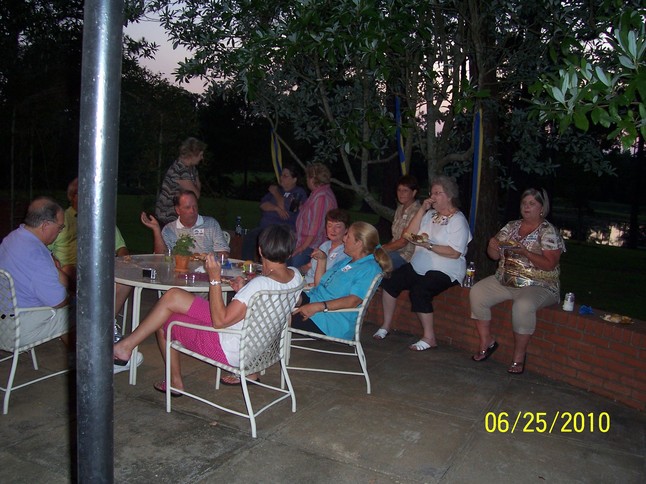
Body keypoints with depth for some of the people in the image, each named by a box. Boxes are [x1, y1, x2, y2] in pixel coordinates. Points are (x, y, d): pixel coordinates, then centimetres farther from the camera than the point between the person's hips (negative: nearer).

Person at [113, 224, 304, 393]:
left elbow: (220, 320, -25)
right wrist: (244, 291, 4)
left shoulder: (260, 284, -30)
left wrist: (215, 279, -22)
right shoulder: (295, 276, -5)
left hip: (229, 351, -8)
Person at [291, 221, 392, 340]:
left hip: (333, 321, -9)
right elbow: (321, 282, 23)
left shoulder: (370, 269, -10)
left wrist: (318, 307, -29)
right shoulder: (347, 260, 21)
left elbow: (353, 301, -23)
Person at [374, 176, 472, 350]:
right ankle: (386, 326, 1)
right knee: (389, 281, -11)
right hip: (419, 267, 7)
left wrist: (429, 245, -21)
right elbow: (410, 233, 6)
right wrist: (422, 210, 1)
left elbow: (455, 253, -17)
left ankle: (429, 338, -16)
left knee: (419, 291, -31)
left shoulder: (458, 220, -7)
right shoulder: (430, 214, 15)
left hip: (445, 271, -7)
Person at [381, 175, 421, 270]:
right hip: (396, 249, 8)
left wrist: (383, 249, -7)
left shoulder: (416, 212, -18)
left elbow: (403, 241, -17)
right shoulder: (400, 208, 11)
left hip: (406, 254, -8)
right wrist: (386, 245, 0)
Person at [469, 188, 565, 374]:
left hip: (537, 286, -6)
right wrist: (493, 246, -12)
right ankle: (486, 342, -1)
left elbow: (549, 264, -14)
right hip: (504, 281, 6)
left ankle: (519, 357, -17)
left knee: (523, 305, -35)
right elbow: (495, 255, 11)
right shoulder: (511, 226, 11)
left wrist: (525, 252, -25)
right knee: (476, 293, -15)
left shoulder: (549, 231, -5)